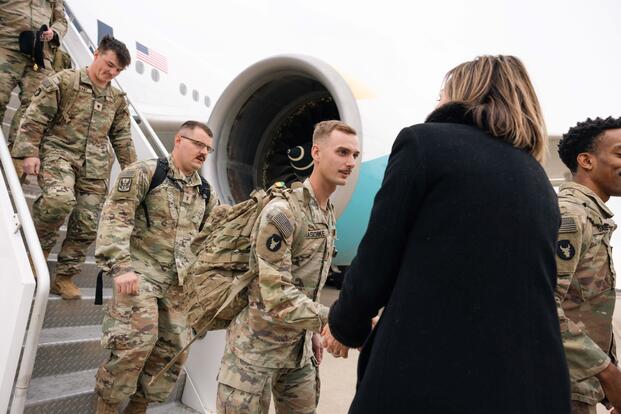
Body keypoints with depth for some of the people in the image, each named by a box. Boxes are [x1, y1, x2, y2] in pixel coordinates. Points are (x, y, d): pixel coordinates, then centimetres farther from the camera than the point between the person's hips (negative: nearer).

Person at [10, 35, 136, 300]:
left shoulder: (117, 99, 15)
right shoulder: (63, 81, 1)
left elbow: (123, 139, 20)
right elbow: (34, 118, -2)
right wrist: (30, 152, -11)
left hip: (94, 166, 4)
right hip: (59, 152, -4)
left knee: (87, 225, -3)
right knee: (60, 198, -33)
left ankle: (65, 277, 14)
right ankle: (41, 245, -3)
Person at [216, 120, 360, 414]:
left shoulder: (329, 215, 6)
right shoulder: (282, 211, -21)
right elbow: (278, 296, -26)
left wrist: (313, 330, 16)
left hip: (299, 346, 8)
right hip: (257, 345, -8)